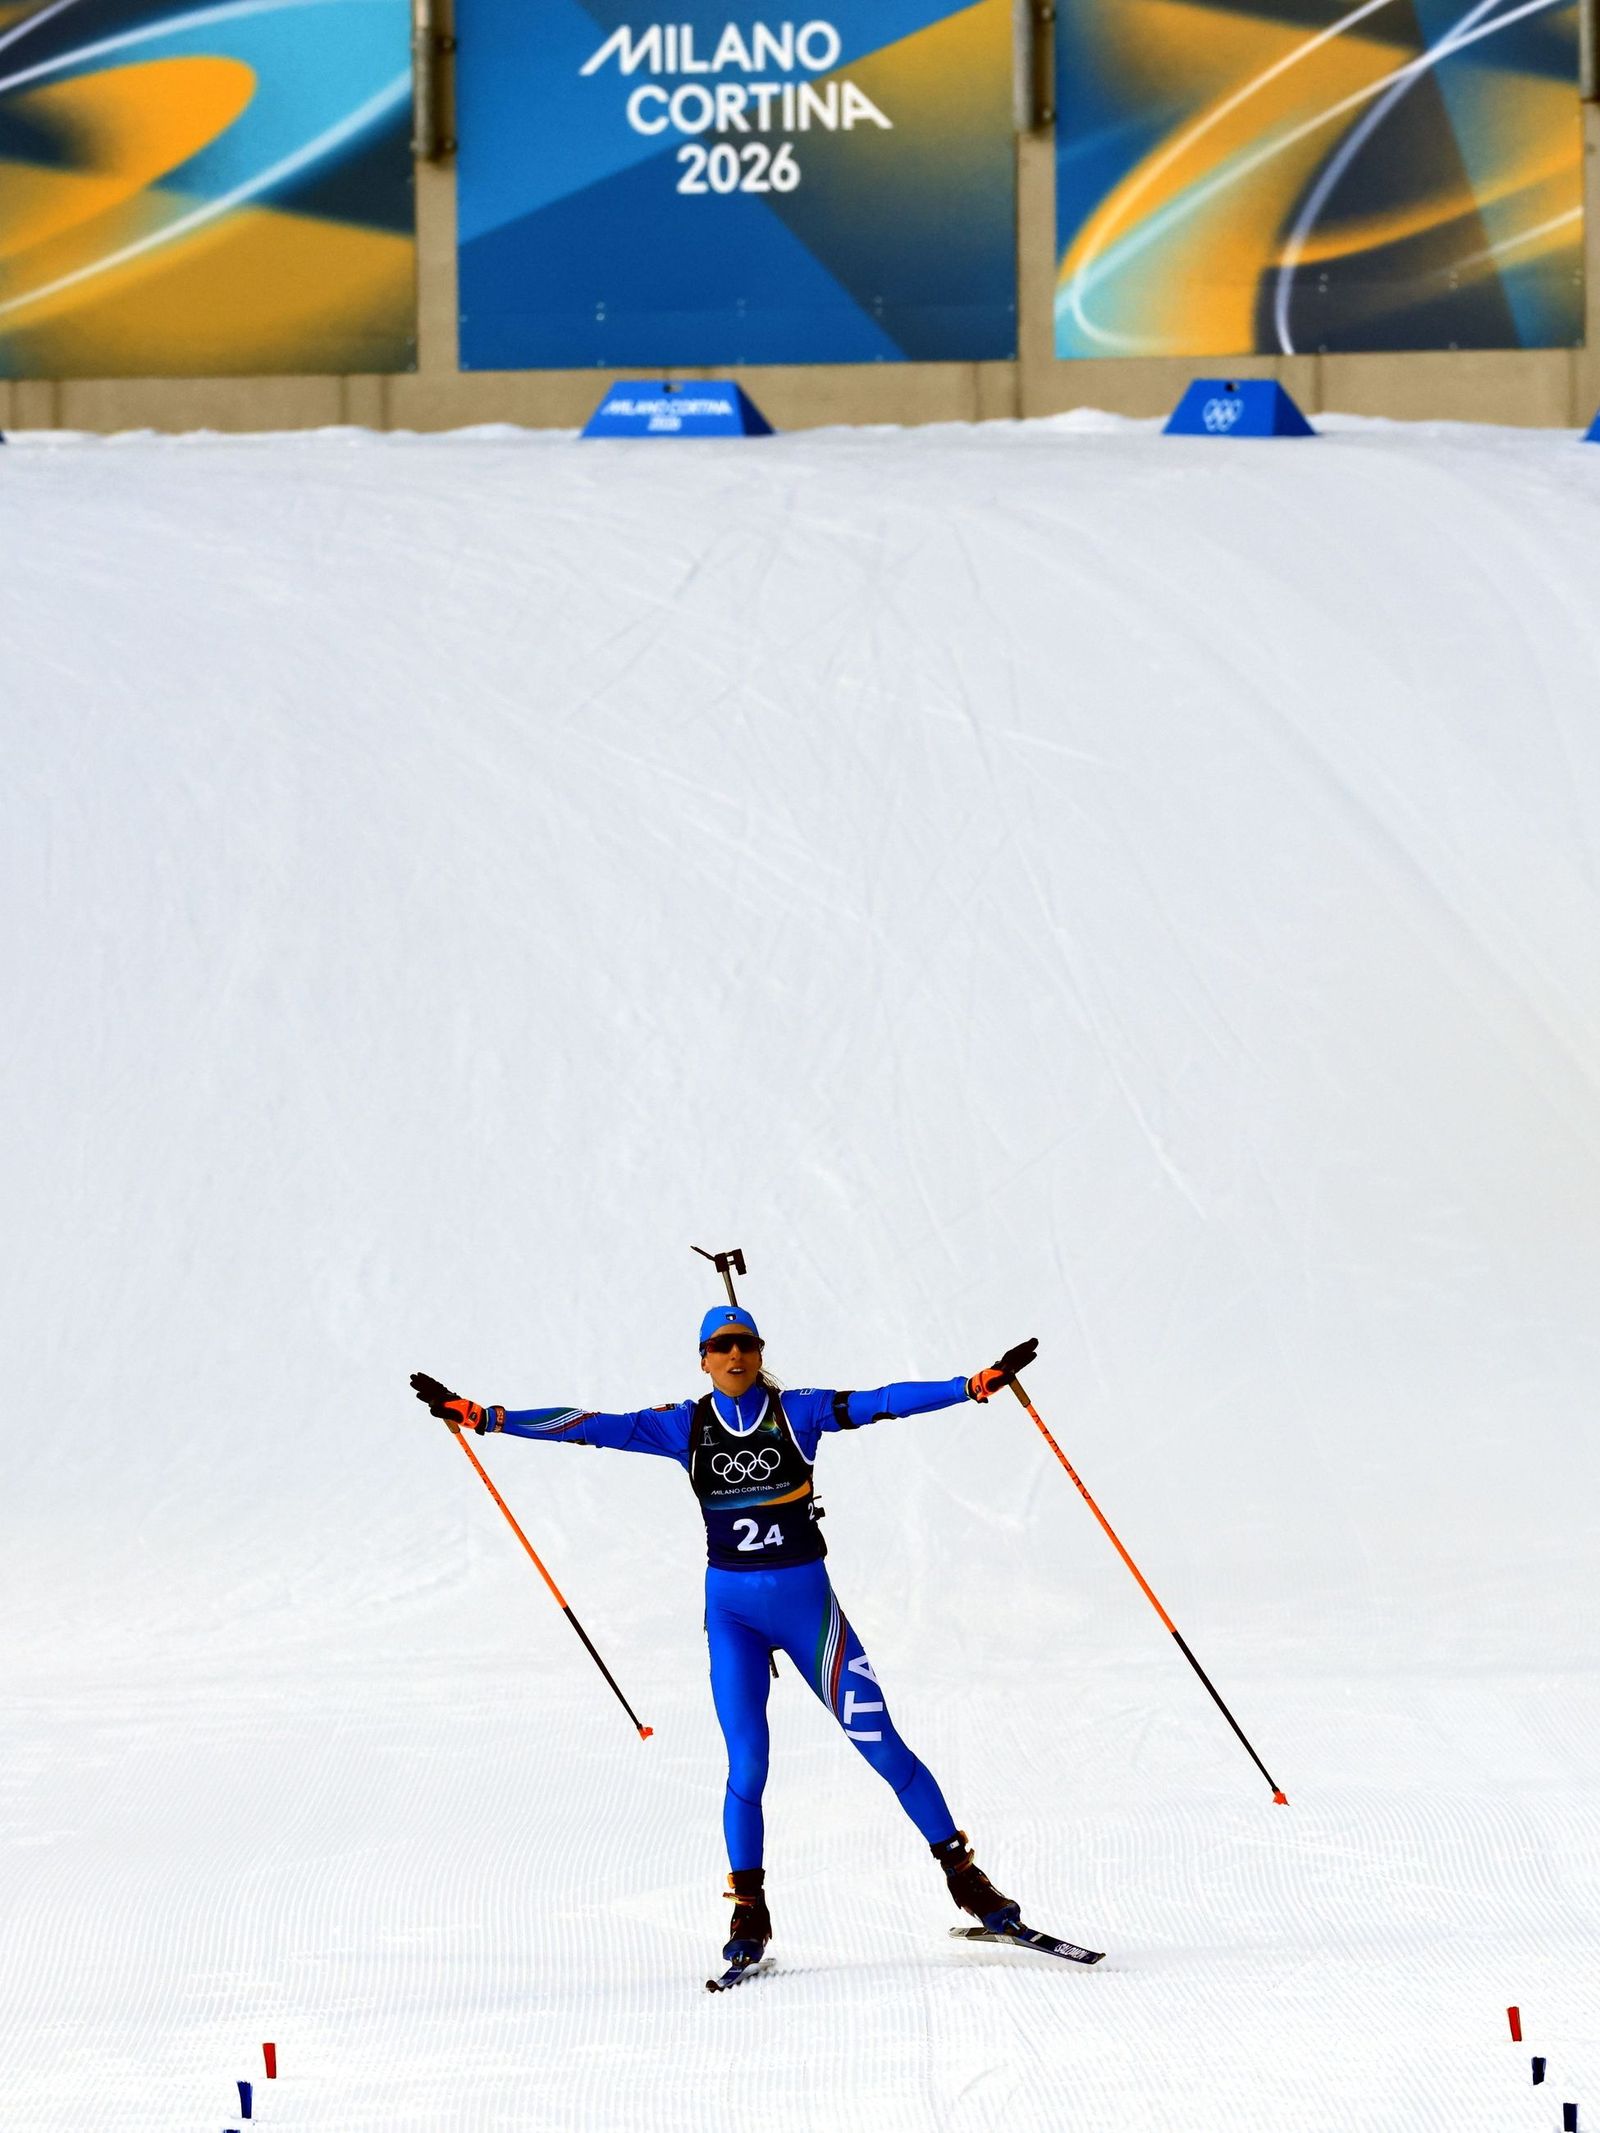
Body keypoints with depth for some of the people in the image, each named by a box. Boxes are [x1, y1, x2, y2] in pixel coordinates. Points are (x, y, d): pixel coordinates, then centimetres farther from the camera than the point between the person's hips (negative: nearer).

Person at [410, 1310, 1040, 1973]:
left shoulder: (798, 1414, -3)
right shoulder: (685, 1425, 1)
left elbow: (884, 1402, -12)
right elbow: (589, 1426, -1)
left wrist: (976, 1385, -24)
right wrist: (483, 1417, -6)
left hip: (806, 1599, -1)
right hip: (731, 1609, 1)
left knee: (879, 1741, -2)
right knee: (747, 1764, -5)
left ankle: (963, 1875, 8)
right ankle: (748, 1909, 9)